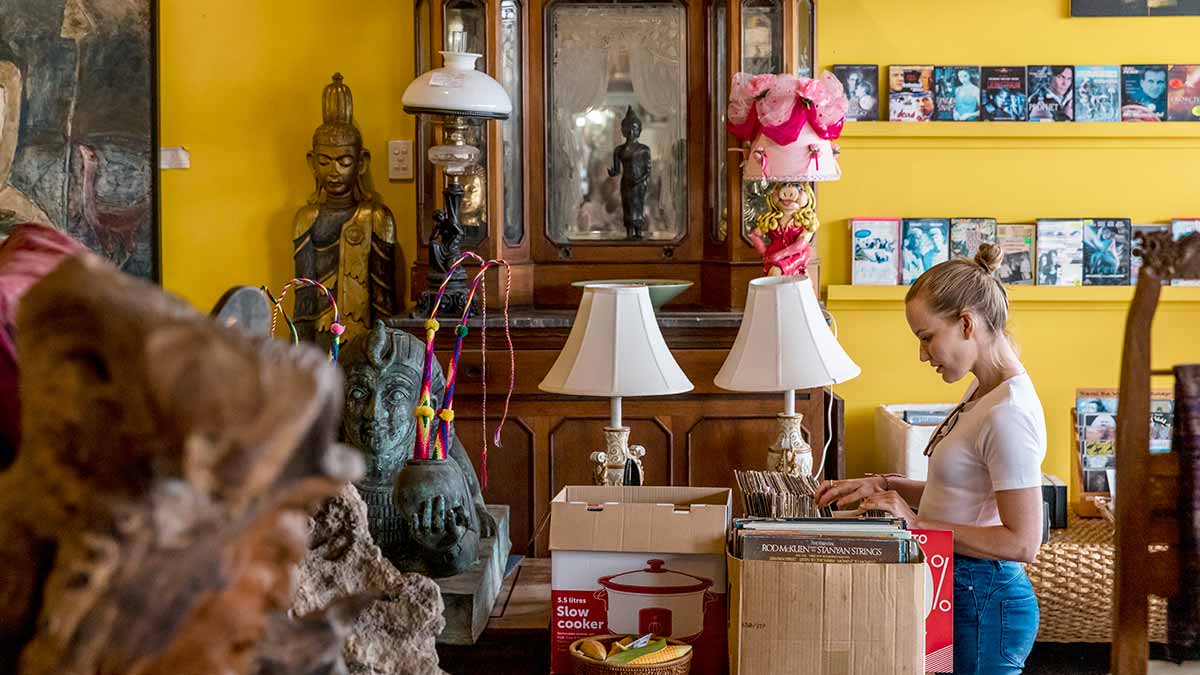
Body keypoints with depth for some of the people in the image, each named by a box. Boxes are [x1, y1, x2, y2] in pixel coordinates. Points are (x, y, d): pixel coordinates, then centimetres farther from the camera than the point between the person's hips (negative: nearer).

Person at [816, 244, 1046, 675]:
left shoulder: (1009, 414, -22)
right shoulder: (982, 392, 9)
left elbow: (1022, 541, -24)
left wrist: (917, 524, -22)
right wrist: (888, 487, 4)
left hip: (982, 604, -9)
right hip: (959, 588, 9)